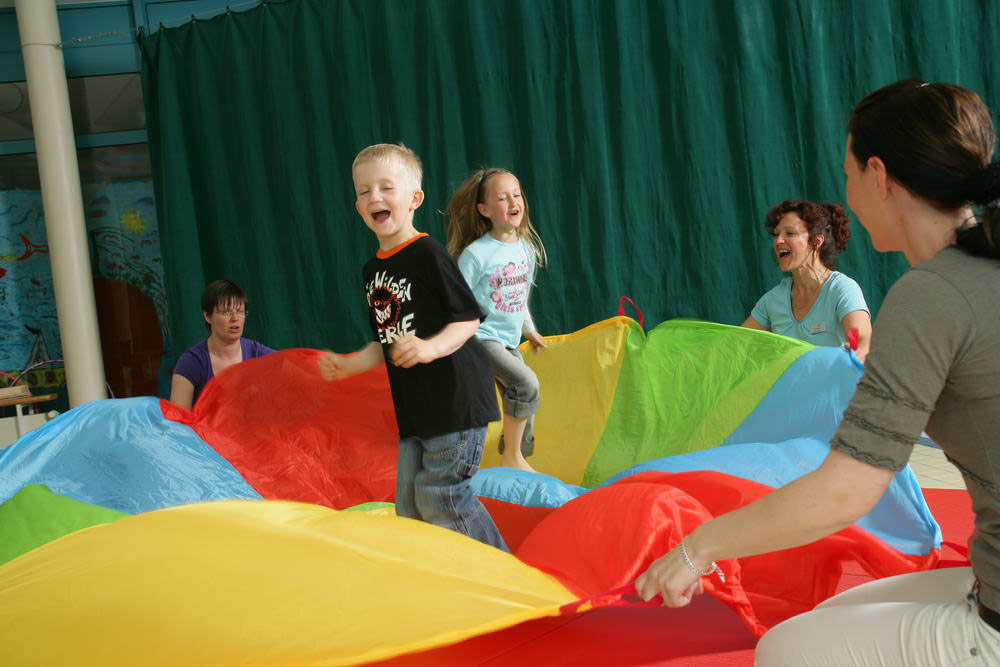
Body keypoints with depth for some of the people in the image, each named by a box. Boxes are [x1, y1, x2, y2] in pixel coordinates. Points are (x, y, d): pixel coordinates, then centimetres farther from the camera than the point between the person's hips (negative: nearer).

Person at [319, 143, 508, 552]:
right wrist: (348, 365, 7)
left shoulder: (427, 254, -11)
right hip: (413, 407, 9)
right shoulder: (373, 270, 14)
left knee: (439, 495, -7)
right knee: (410, 505, 12)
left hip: (455, 397, -8)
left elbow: (468, 318, -13)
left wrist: (430, 348, -29)